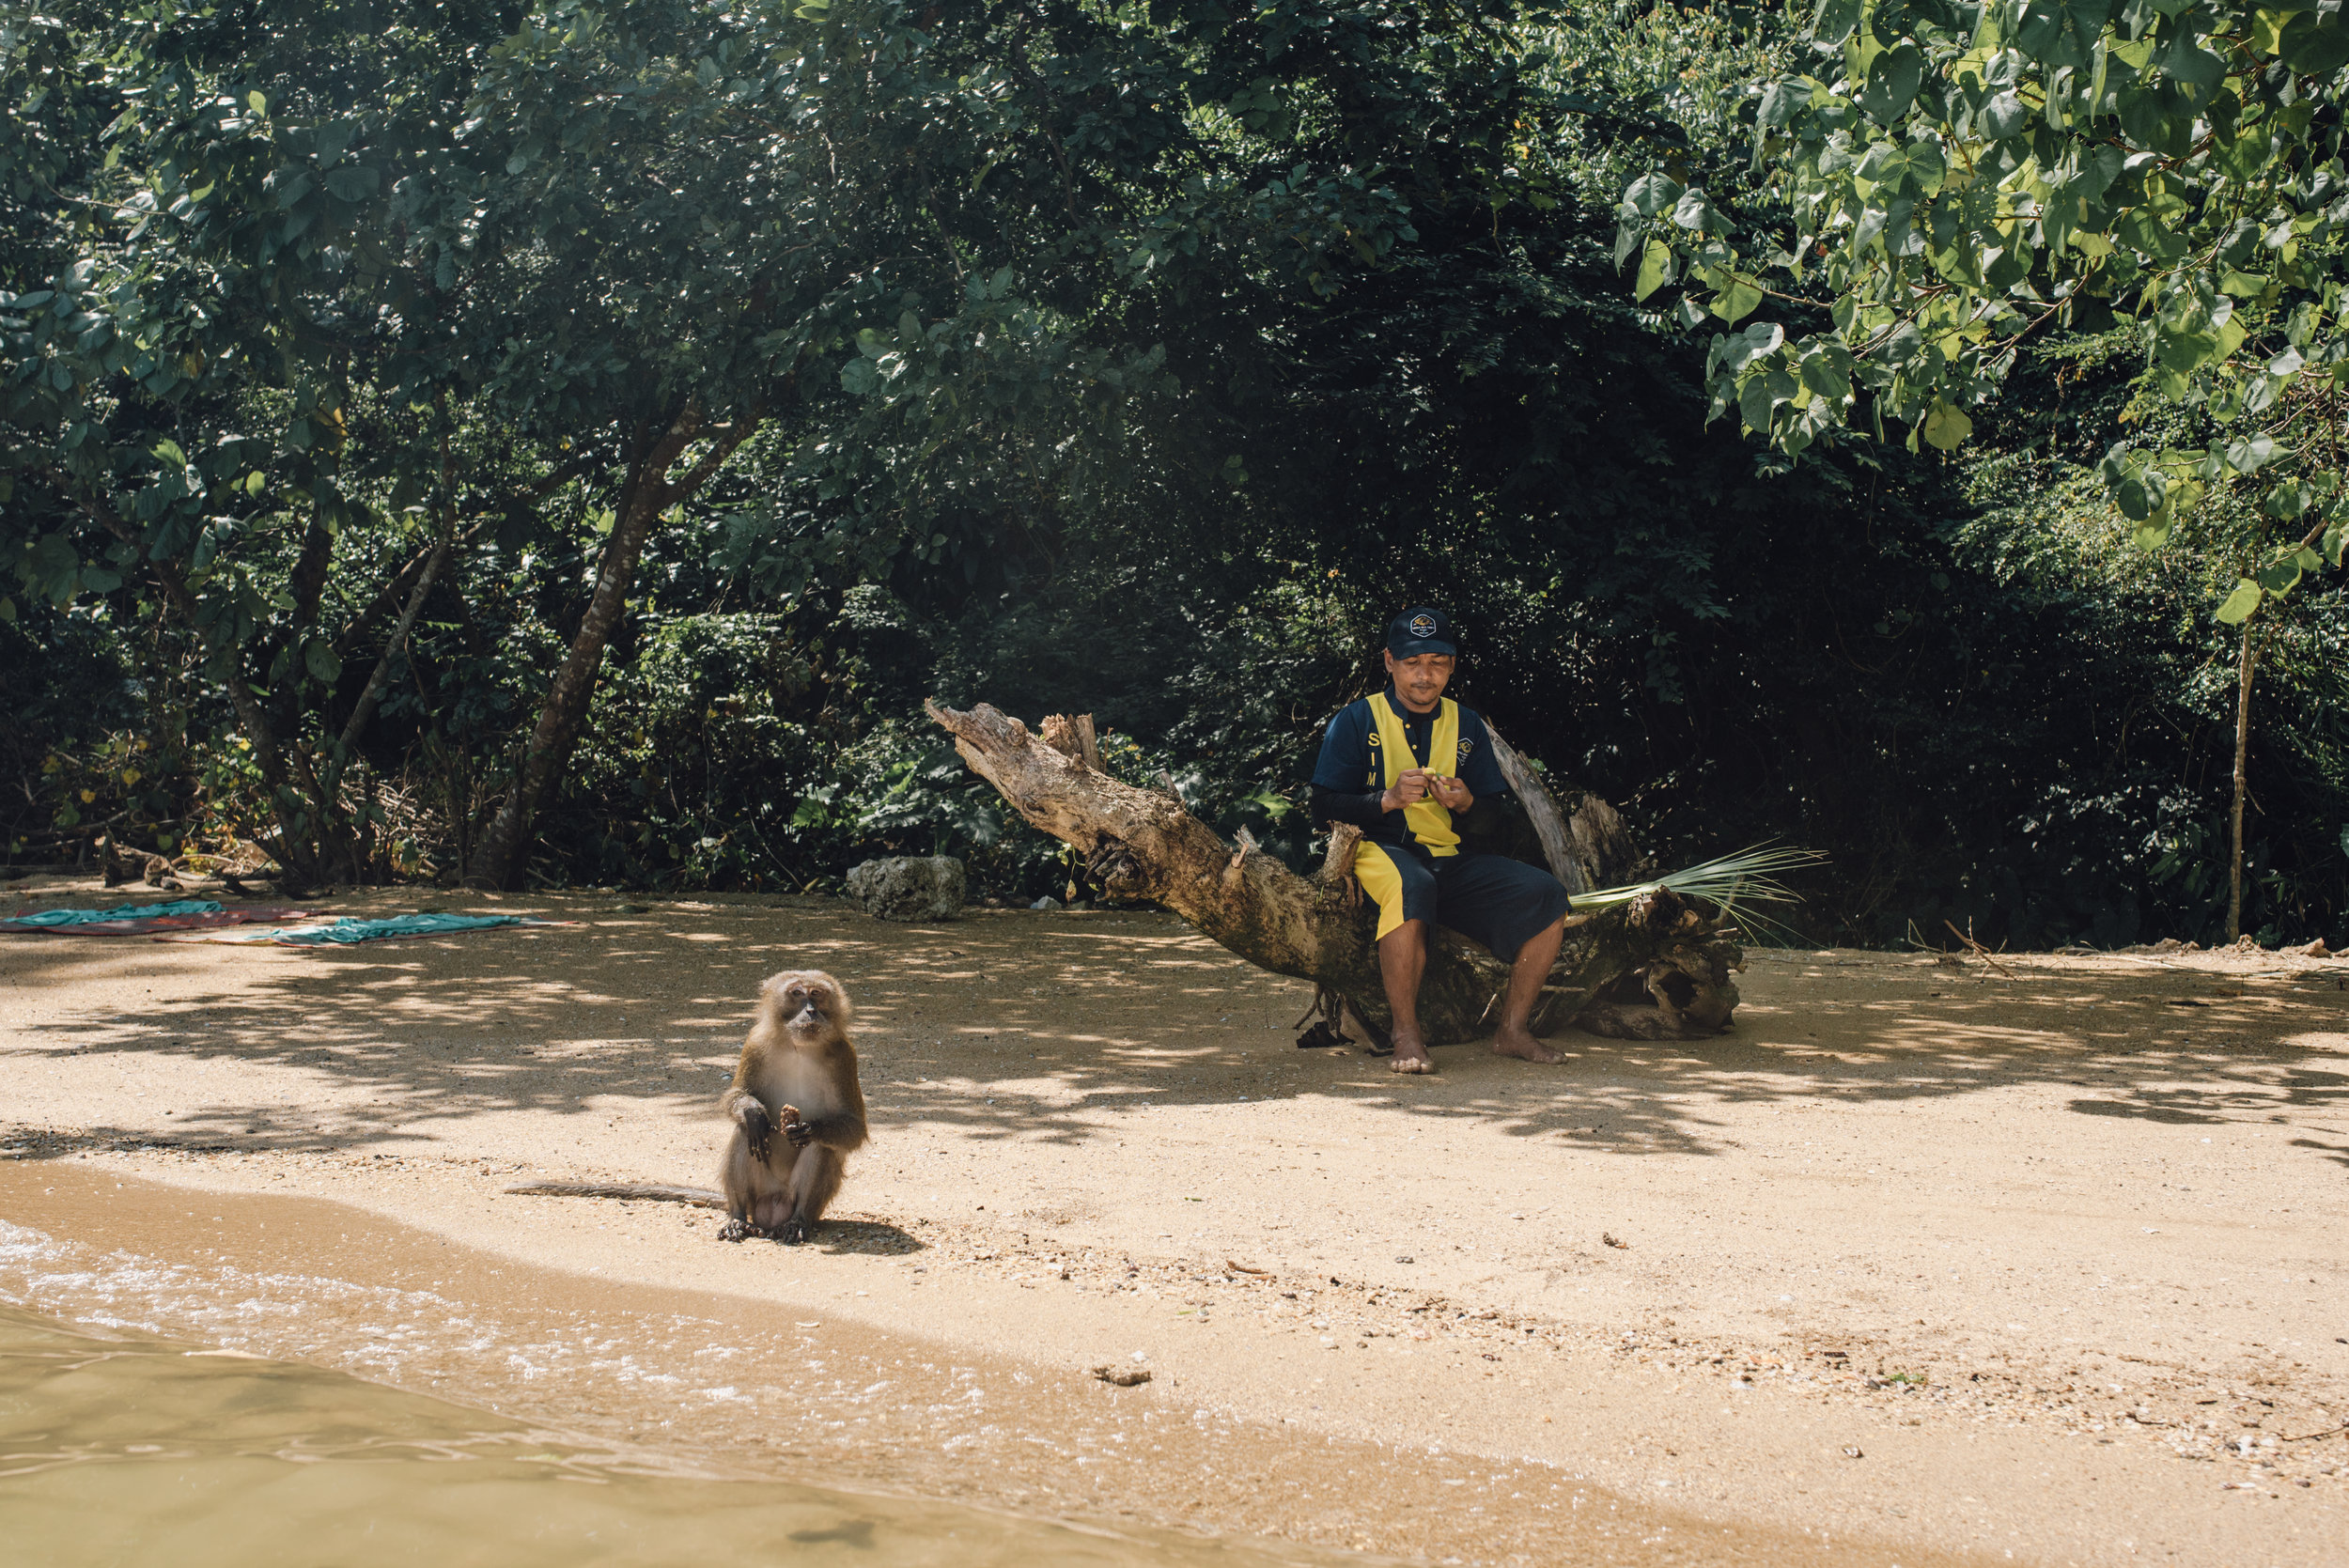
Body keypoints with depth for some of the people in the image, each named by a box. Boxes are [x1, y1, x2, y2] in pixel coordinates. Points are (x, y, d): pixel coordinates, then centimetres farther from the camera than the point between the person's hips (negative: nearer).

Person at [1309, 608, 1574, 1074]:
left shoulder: (1467, 725, 17)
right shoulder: (1356, 721, 5)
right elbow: (1324, 809, -3)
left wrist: (1466, 803, -8)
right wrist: (1389, 799, -17)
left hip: (1453, 859, 5)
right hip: (1381, 849, -5)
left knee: (1544, 895, -16)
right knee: (1409, 885, -40)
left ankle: (1513, 1028, -5)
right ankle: (1406, 1035, -30)